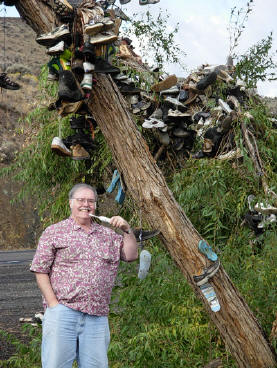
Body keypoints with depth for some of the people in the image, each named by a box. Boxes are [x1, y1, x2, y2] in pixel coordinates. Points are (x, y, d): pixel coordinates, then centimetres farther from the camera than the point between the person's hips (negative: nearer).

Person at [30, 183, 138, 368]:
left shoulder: (108, 235, 19)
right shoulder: (54, 232, 6)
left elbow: (131, 255, 16)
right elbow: (40, 271, 3)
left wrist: (127, 230, 2)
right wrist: (54, 304, -7)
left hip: (97, 318, 4)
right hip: (62, 312, -3)